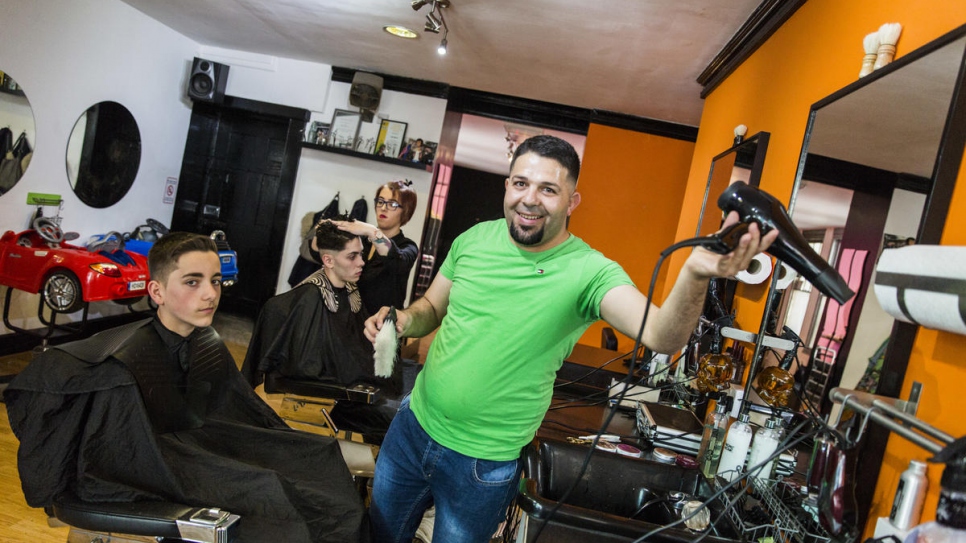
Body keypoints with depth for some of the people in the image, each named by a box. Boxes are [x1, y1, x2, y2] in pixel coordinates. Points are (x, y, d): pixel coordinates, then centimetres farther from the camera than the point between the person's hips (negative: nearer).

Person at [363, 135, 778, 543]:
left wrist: (695, 275, -56)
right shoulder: (475, 239, -7)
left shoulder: (588, 271, -21)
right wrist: (405, 320, -16)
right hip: (413, 425, 5)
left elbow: (661, 336, -37)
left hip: (485, 464, -4)